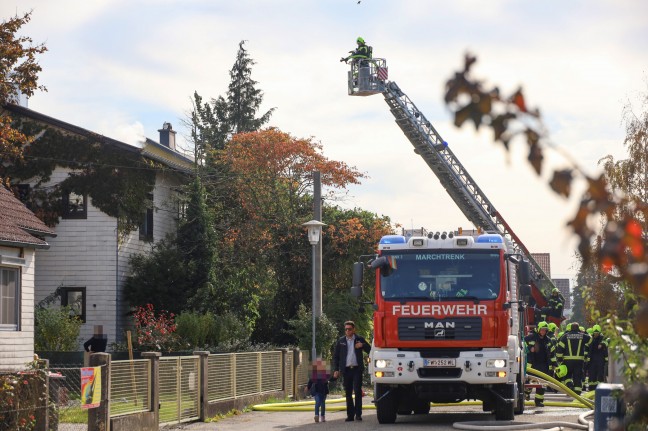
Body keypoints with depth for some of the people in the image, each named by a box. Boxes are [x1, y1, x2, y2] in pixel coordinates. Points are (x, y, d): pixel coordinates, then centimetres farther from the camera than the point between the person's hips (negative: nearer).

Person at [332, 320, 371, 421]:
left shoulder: (359, 339, 6)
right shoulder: (341, 341, 9)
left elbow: (369, 350, 7)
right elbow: (335, 356, 11)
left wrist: (362, 346, -12)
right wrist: (336, 370, 3)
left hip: (357, 369, -2)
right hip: (346, 370, 2)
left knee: (357, 391, -9)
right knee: (348, 393, 4)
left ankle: (358, 414, -7)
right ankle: (350, 415, 9)